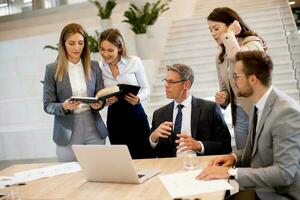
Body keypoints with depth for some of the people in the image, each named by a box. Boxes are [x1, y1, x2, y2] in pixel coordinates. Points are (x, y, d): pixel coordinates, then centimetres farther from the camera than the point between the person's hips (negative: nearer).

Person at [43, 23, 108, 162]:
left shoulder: (94, 67, 6)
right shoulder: (52, 69, -2)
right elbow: (48, 105, -2)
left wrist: (98, 104, -13)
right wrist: (64, 106, -21)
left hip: (94, 130, 2)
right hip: (67, 133, -2)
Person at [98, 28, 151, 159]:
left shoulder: (134, 62, -6)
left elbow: (146, 88, 3)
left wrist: (139, 98, -18)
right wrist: (106, 101, -14)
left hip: (136, 116, -2)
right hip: (114, 119, 2)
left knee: (143, 158, -1)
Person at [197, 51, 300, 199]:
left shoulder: (287, 112, -23)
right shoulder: (259, 104, 3)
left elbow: (284, 173, -26)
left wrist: (231, 172, -27)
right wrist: (235, 157, -5)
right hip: (258, 187, 7)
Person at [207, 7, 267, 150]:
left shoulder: (253, 43, -8)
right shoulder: (220, 57, 11)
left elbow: (236, 56, -32)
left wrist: (230, 34, -15)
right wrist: (222, 98, -6)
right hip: (239, 116, 6)